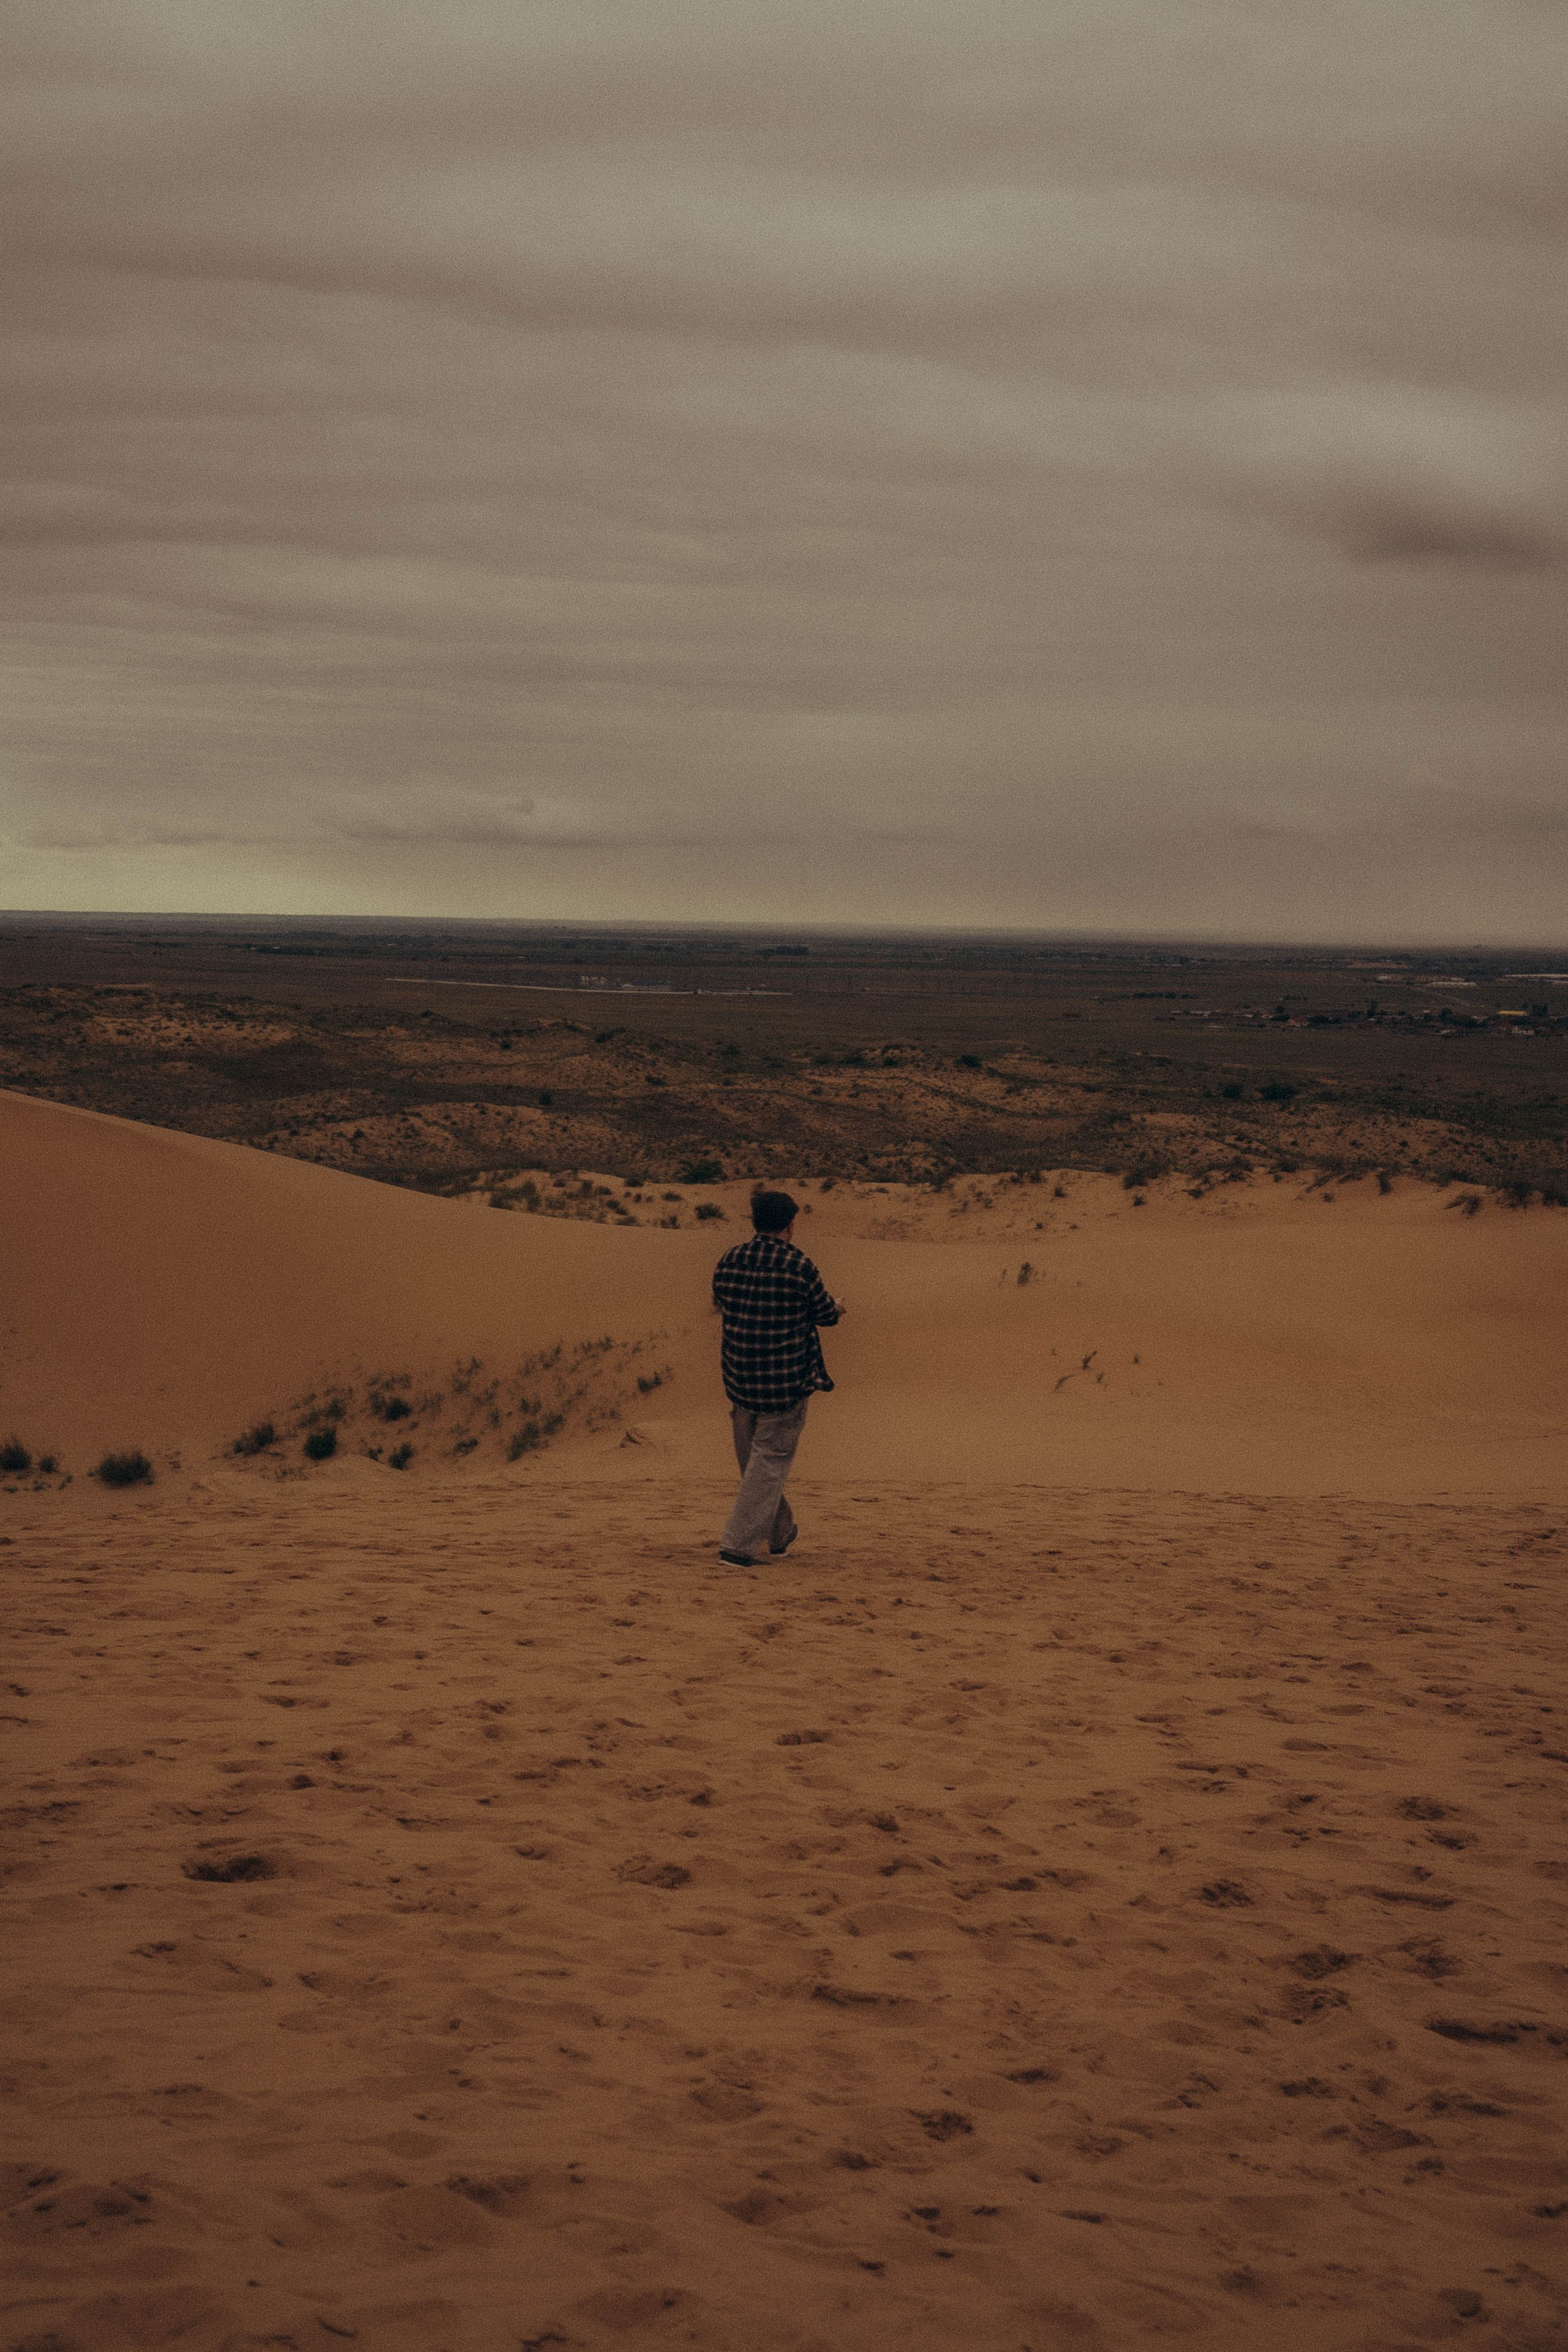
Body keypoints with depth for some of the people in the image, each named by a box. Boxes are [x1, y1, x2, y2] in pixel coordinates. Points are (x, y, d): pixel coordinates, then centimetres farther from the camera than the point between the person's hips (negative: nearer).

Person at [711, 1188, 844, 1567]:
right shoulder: (799, 1266, -13)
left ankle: (780, 1535, 35)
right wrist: (837, 1308, 25)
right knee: (770, 1459, 2)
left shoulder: (728, 1262, 0)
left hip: (739, 1378, 5)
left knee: (752, 1460, 20)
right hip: (787, 1380, -5)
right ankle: (739, 1545, -4)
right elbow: (823, 1312, 0)